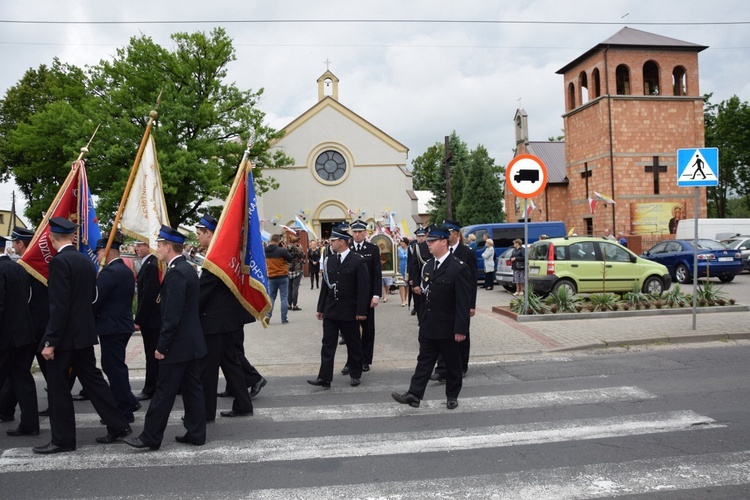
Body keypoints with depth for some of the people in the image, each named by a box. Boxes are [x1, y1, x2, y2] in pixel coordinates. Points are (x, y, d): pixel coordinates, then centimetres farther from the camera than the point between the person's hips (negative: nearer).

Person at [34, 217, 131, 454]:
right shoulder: (86, 261, 8)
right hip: (84, 333, 8)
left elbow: (59, 305, -21)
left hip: (65, 335, -8)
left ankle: (63, 439, 14)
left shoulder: (59, 261, -17)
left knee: (57, 387, 4)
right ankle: (118, 426, 17)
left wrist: (50, 341, -19)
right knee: (92, 380, 14)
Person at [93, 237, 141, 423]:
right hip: (123, 324, 9)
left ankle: (124, 411, 7)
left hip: (112, 327, -9)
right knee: (114, 366, 19)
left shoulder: (110, 272, -18)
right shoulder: (126, 270, 13)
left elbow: (95, 299, -20)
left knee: (114, 368, 0)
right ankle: (129, 402, 24)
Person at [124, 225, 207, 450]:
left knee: (164, 392, 0)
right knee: (192, 389, 12)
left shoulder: (176, 273, -19)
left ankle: (150, 437, 10)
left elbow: (172, 315, -22)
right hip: (192, 343, 10)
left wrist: (162, 346, -16)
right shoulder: (188, 269, 12)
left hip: (178, 345, -10)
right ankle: (196, 433, 19)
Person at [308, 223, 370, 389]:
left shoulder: (358, 261, -9)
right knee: (328, 345, 1)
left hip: (349, 312, -4)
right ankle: (324, 378, 2)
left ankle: (355, 375, 25)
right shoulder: (329, 261, 8)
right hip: (330, 311, 5)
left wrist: (361, 311, -14)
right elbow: (325, 286, 11)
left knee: (353, 344, 9)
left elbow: (364, 288, -11)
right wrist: (320, 308, 9)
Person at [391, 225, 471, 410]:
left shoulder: (458, 268, -15)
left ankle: (452, 396, 23)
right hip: (428, 325, 6)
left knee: (452, 363, 10)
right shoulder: (429, 265, 8)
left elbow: (463, 302, -17)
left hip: (448, 327, -6)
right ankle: (414, 395, 4)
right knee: (424, 360, 6)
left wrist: (460, 329, -18)